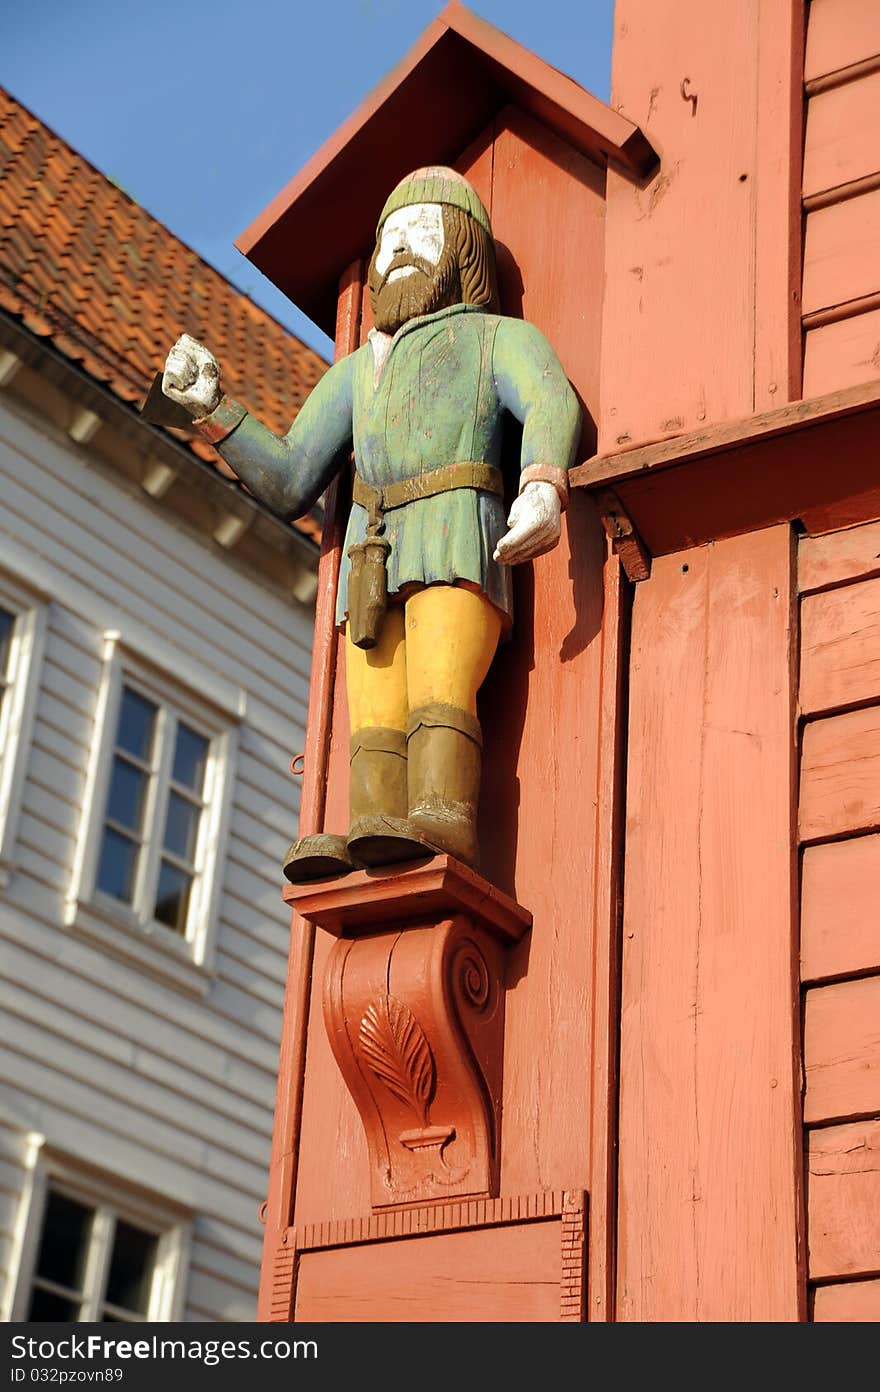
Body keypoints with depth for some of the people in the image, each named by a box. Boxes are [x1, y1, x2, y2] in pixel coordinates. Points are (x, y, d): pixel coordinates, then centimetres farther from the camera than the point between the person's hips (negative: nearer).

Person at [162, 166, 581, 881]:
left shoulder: (500, 336, 20)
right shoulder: (357, 371, 36)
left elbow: (553, 407, -4)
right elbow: (289, 485, 30)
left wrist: (543, 487, -27)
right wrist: (213, 406, 17)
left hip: (456, 542, -5)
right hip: (374, 565, 5)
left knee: (437, 691, -27)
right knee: (375, 721, -15)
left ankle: (442, 829, -44)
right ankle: (371, 847, -31)